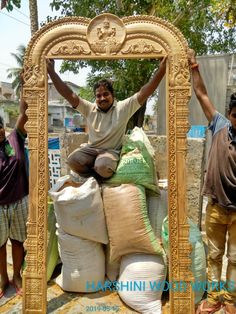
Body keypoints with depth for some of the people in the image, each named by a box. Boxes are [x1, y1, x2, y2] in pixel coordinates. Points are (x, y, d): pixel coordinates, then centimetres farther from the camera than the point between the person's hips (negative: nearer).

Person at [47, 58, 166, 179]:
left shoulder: (123, 108, -4)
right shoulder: (90, 109, 2)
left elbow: (143, 93, -14)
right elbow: (69, 95, -6)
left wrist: (160, 70, -26)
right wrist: (51, 71, -17)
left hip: (112, 150, -2)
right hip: (91, 148, 3)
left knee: (102, 166, -35)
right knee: (72, 160, -26)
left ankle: (93, 177, 3)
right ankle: (96, 177, 0)